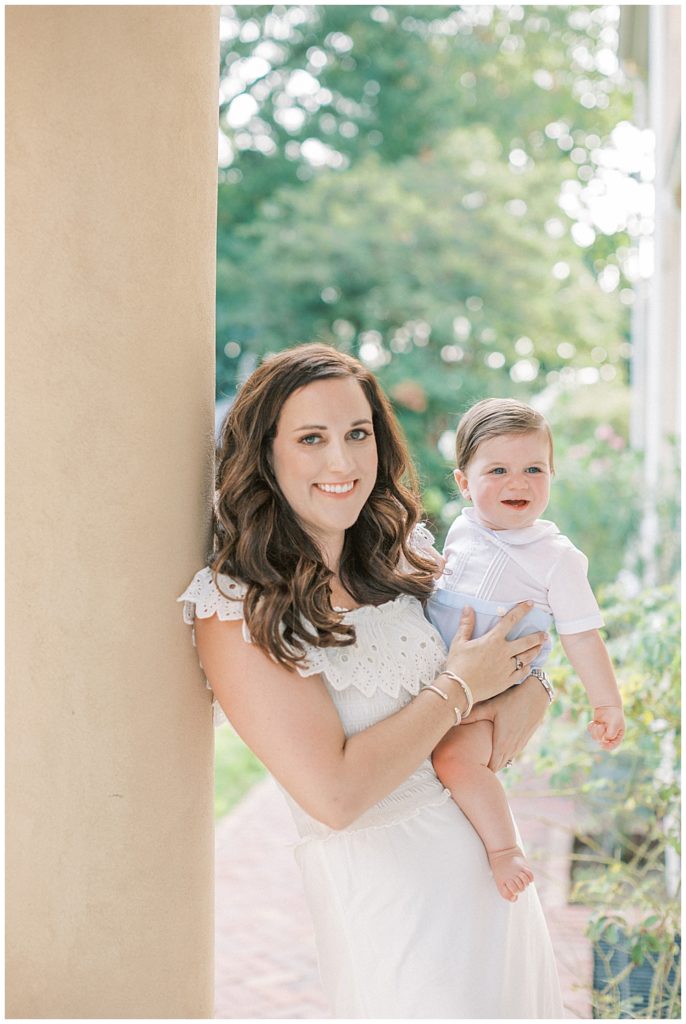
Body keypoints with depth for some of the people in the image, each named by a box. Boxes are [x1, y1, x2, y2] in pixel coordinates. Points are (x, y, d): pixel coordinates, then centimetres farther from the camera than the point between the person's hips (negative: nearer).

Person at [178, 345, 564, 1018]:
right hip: (383, 892, -7)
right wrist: (459, 687, -16)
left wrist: (529, 694, -8)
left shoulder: (400, 554, 1)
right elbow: (334, 793, -25)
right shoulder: (236, 608, -18)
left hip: (493, 857, 7)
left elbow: (521, 636, 15)